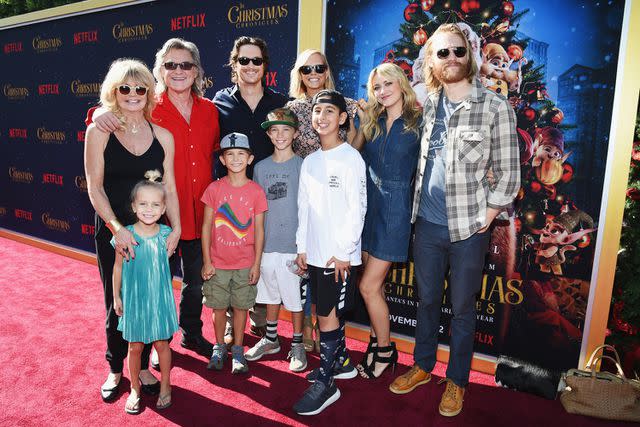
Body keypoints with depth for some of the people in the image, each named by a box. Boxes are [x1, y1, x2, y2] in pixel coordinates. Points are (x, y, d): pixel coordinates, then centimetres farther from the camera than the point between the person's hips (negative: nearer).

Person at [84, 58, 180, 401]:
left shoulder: (162, 136, 2)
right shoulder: (99, 131, -4)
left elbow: (169, 188, 3)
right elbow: (95, 188, -8)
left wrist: (175, 229, -8)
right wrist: (117, 228, -18)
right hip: (112, 234, -1)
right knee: (117, 305, 11)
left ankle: (142, 367, 30)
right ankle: (115, 369, 33)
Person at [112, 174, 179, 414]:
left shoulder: (166, 234, -10)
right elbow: (118, 267, 0)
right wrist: (116, 297, 5)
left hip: (160, 299, 0)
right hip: (133, 299, 0)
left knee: (162, 344, 14)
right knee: (135, 347, 14)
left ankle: (165, 387, 35)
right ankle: (135, 390, 36)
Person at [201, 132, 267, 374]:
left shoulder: (256, 191, -4)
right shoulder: (214, 189, -4)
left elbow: (259, 230, -1)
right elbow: (206, 226, -1)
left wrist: (257, 264, -3)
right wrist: (207, 261, -3)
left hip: (245, 263, 0)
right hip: (218, 262, 1)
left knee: (241, 306, 9)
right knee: (219, 307, 11)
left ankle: (237, 351, 26)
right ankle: (219, 347, 31)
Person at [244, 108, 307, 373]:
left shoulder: (302, 166, -4)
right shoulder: (261, 167, 6)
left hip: (293, 243, -4)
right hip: (267, 242, 4)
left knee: (294, 296, 5)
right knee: (270, 292, 17)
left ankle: (297, 345, 23)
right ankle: (271, 339, 35)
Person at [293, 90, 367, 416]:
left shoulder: (351, 158, -7)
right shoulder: (310, 162, 11)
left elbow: (357, 208, -11)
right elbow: (304, 208, 14)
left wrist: (343, 252, -14)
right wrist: (302, 247, 10)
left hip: (340, 254, -6)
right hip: (315, 251, 6)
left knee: (328, 314, -3)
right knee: (328, 311, 15)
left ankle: (326, 383, 10)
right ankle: (341, 361, 33)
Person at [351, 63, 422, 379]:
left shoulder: (418, 122, -4)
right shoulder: (373, 122, 10)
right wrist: (362, 121, 4)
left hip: (395, 209, -5)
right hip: (368, 206, 5)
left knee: (369, 286, -3)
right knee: (375, 283, 13)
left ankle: (385, 349, 18)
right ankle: (377, 341, 31)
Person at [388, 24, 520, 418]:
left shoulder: (495, 107, -8)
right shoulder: (428, 106, 6)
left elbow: (508, 172, -6)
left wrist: (488, 215, -8)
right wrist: (417, 206, 8)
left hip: (468, 227, -4)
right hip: (428, 223, 4)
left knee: (463, 309, 11)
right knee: (427, 300, 18)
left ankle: (457, 380, 31)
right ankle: (422, 366, 37)